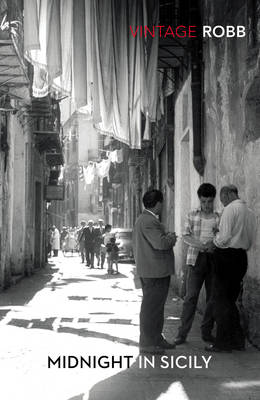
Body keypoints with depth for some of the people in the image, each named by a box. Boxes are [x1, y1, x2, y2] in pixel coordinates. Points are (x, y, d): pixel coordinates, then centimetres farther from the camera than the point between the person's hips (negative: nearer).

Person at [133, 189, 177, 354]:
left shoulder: (144, 219, 16)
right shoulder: (149, 221, -20)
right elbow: (160, 243, -28)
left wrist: (168, 238, 8)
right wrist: (171, 238, -9)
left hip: (155, 271, 11)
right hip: (154, 271, -11)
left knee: (157, 305, 18)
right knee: (151, 307, -4)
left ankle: (157, 338, 28)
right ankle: (147, 343, 2)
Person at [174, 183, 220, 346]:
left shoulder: (219, 217, 7)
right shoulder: (192, 215, 7)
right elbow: (186, 236, 2)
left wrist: (213, 243, -18)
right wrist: (197, 244, -17)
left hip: (214, 259, 1)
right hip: (196, 258, -1)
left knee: (212, 297, 5)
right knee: (191, 296, -6)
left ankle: (207, 332, 16)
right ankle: (183, 333, -3)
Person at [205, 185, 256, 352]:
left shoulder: (230, 209, -12)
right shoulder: (250, 212, 12)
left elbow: (225, 236, -17)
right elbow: (250, 241, 16)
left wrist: (214, 243, 2)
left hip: (227, 256, -8)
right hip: (242, 256, 8)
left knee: (220, 300, 0)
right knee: (230, 300, 17)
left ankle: (223, 343, 1)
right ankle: (238, 340, 19)